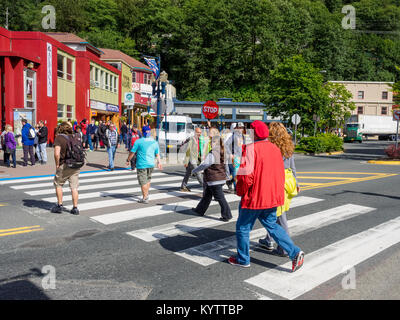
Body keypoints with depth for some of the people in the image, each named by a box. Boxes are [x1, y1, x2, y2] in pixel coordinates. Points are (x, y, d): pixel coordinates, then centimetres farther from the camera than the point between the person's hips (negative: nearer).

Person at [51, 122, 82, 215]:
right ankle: (75, 208, 11)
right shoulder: (76, 136, 7)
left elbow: (57, 153, -19)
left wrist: (57, 164, -6)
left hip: (64, 165, -4)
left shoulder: (59, 137, -8)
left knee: (58, 184, 17)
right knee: (74, 187, 9)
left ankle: (60, 205, 20)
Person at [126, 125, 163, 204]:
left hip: (142, 164, -5)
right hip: (151, 164, 5)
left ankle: (145, 198, 4)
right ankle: (146, 194, 33)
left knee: (143, 181, 1)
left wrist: (128, 160, 10)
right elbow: (157, 154, 11)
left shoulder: (139, 141, -8)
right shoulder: (154, 142, 4)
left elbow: (132, 152, -4)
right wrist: (159, 162, 24)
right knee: (148, 179, 23)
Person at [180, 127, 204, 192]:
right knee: (198, 173, -6)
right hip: (191, 160, -9)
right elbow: (188, 151, -17)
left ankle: (183, 187, 19)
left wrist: (200, 159, 19)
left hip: (195, 160, 9)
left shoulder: (198, 140, 12)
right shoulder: (191, 140, -15)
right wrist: (186, 161, -18)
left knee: (188, 173, 12)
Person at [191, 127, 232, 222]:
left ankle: (226, 215, 8)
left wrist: (194, 171, -4)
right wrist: (227, 175, 24)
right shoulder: (221, 152, 5)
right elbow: (225, 164, 14)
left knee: (220, 198, 0)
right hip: (221, 178, 10)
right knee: (207, 195, 21)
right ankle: (200, 210, 35)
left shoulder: (212, 154, -23)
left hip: (214, 180, -10)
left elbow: (204, 165, -18)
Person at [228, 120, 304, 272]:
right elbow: (280, 174, 13)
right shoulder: (275, 148, 7)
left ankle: (243, 259, 25)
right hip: (272, 197, 7)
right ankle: (295, 252, 11)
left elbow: (246, 176, -22)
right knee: (272, 225, 21)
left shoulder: (250, 149, -17)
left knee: (243, 227, 11)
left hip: (254, 197, -7)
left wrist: (240, 192, -5)